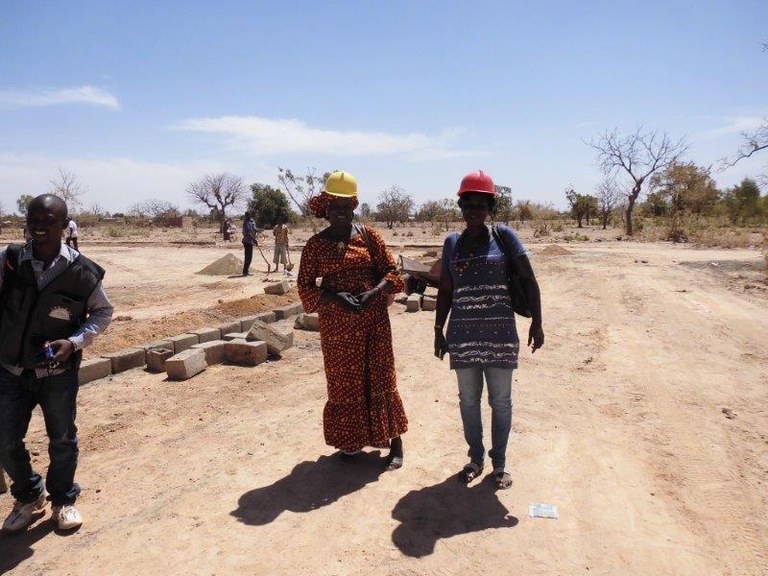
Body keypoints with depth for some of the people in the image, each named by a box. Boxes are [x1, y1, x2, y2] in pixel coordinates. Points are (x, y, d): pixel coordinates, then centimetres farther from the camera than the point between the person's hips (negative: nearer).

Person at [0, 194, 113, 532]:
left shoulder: (83, 272, -14)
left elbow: (103, 312, -1)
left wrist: (75, 341, -14)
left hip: (59, 373, -1)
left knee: (62, 440, 13)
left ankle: (63, 499, 38)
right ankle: (29, 497, 37)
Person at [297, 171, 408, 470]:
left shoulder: (368, 235, 1)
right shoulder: (316, 244, 1)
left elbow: (391, 270, 2)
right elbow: (305, 286, -1)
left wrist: (374, 292, -17)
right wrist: (335, 297, -17)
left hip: (373, 320, 0)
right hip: (336, 324, 1)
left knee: (380, 378, 5)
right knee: (343, 381, 9)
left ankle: (395, 442, 17)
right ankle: (350, 441, 26)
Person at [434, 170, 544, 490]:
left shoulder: (503, 235, -1)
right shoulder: (452, 242, 6)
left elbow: (528, 280, -2)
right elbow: (445, 290, 10)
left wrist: (536, 322, -7)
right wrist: (438, 330, 8)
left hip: (499, 333, -2)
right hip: (462, 335, 2)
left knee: (501, 401, 8)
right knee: (468, 400, 11)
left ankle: (499, 462, 25)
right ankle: (476, 457, 29)